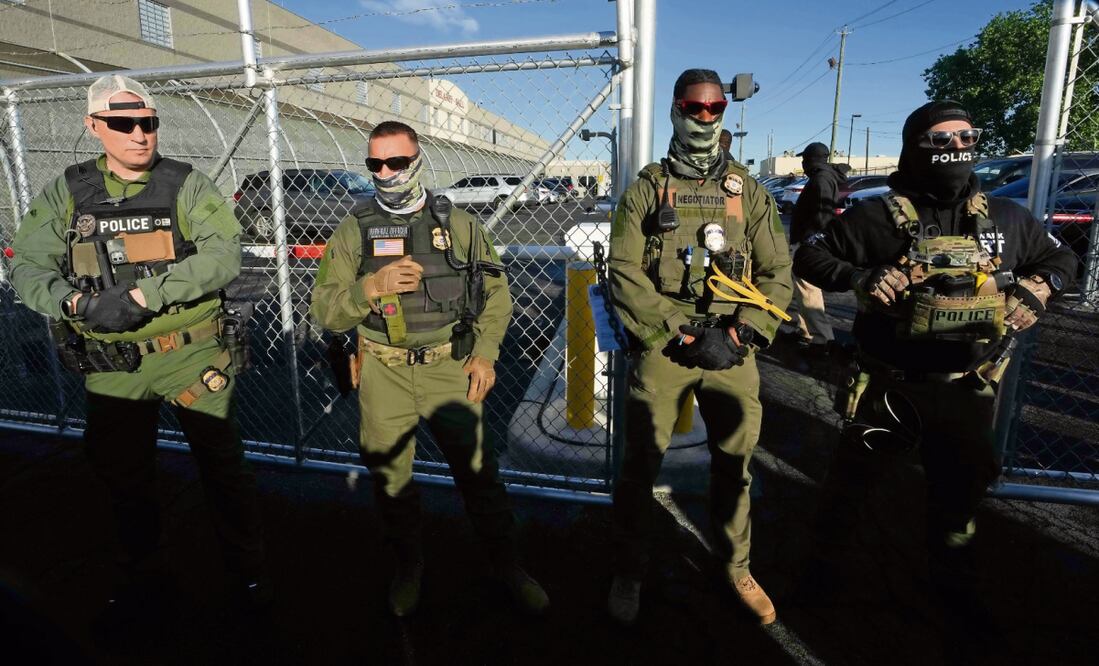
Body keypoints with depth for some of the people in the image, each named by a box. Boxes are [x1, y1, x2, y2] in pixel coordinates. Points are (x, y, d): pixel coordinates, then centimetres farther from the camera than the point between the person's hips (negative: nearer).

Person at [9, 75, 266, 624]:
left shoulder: (187, 186, -4)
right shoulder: (66, 193, 5)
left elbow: (224, 254, -18)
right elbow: (27, 269, 3)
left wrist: (144, 294, -25)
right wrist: (77, 302, -18)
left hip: (191, 356, -3)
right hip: (111, 366, 4)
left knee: (223, 466, 6)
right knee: (123, 475, 18)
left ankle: (248, 568, 28)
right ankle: (141, 575, 42)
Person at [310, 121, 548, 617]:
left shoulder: (459, 225, 4)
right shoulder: (353, 231, 3)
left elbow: (496, 293, 7)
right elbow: (324, 311, 0)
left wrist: (485, 352, -4)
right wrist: (370, 288, -19)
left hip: (449, 369, -1)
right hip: (384, 374, 1)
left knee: (477, 470, 2)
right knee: (390, 474, 12)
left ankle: (506, 564, 24)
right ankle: (409, 566, 36)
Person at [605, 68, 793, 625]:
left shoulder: (748, 190, 11)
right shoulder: (647, 188, 5)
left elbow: (777, 272, 7)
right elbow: (623, 270, -5)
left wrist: (741, 334, -9)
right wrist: (680, 335, -12)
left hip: (731, 348, 2)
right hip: (661, 346, -2)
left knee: (734, 463, 11)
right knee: (640, 462, 3)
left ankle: (735, 566, 34)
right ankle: (629, 572, 23)